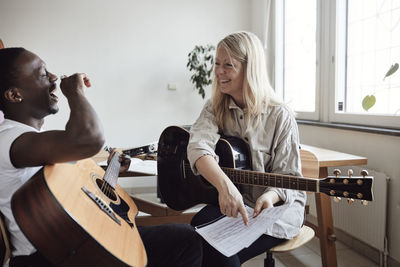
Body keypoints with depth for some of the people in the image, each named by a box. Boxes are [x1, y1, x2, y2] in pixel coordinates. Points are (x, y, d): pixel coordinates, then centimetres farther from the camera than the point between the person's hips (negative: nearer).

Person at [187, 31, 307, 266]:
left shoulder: (280, 117, -8)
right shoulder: (215, 109, 1)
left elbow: (289, 177, -5)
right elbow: (198, 145, -21)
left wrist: (270, 195, -29)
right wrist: (224, 184, -40)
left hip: (277, 206, -3)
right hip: (230, 202, 4)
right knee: (201, 224, -29)